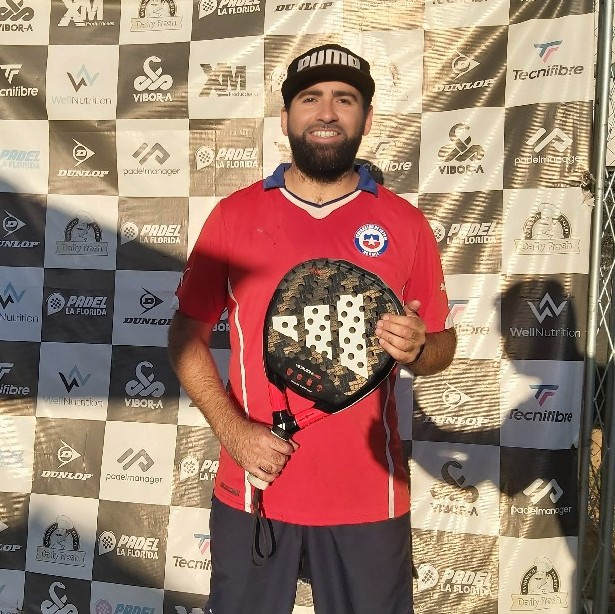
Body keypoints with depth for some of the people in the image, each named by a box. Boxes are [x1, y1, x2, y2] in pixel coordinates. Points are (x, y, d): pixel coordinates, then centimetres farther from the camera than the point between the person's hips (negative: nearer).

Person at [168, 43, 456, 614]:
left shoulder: (404, 223, 1)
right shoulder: (234, 214, 1)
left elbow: (442, 343, 8)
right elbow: (187, 333, 3)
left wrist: (416, 349, -15)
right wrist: (231, 428, -10)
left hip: (369, 496, 0)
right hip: (251, 488, 0)